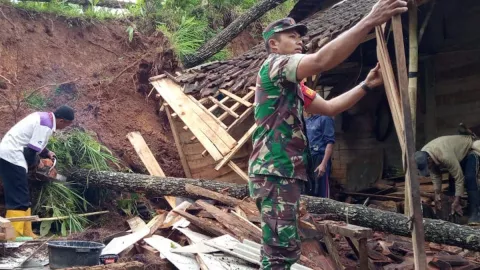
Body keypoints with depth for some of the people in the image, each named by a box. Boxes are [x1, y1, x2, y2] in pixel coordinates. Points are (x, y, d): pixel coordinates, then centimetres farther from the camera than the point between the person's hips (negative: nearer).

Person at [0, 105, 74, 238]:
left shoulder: (43, 117, 13)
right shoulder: (46, 126, -18)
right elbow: (31, 151, -18)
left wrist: (47, 153, 17)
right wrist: (34, 164, 0)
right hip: (12, 157, -10)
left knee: (22, 199, 13)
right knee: (18, 200, -9)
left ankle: (26, 234, 19)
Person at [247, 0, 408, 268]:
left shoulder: (293, 85, 24)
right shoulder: (273, 65, -7)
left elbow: (329, 107, 22)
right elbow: (321, 60, -25)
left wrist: (367, 85, 11)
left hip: (285, 173, 11)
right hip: (275, 173, -11)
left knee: (275, 248, 15)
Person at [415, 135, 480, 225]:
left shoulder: (444, 156, -45)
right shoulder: (423, 156, -22)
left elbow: (459, 178, -37)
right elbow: (435, 176, -9)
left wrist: (456, 201, -34)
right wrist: (437, 195, -15)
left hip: (469, 150, -7)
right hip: (458, 154, 7)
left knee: (469, 180, -25)